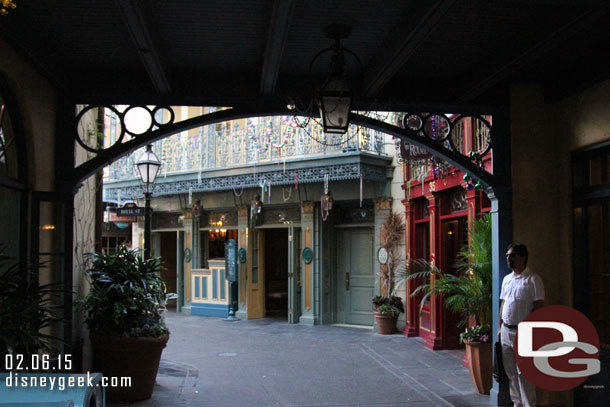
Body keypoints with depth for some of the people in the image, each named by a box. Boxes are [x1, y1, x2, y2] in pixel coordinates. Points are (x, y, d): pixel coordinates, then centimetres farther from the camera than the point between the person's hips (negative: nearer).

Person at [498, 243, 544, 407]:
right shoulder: (507, 279, 13)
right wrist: (500, 327, 14)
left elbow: (538, 306, -12)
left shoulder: (533, 279, -8)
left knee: (523, 372, -6)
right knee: (511, 372, 12)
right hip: (506, 331, 7)